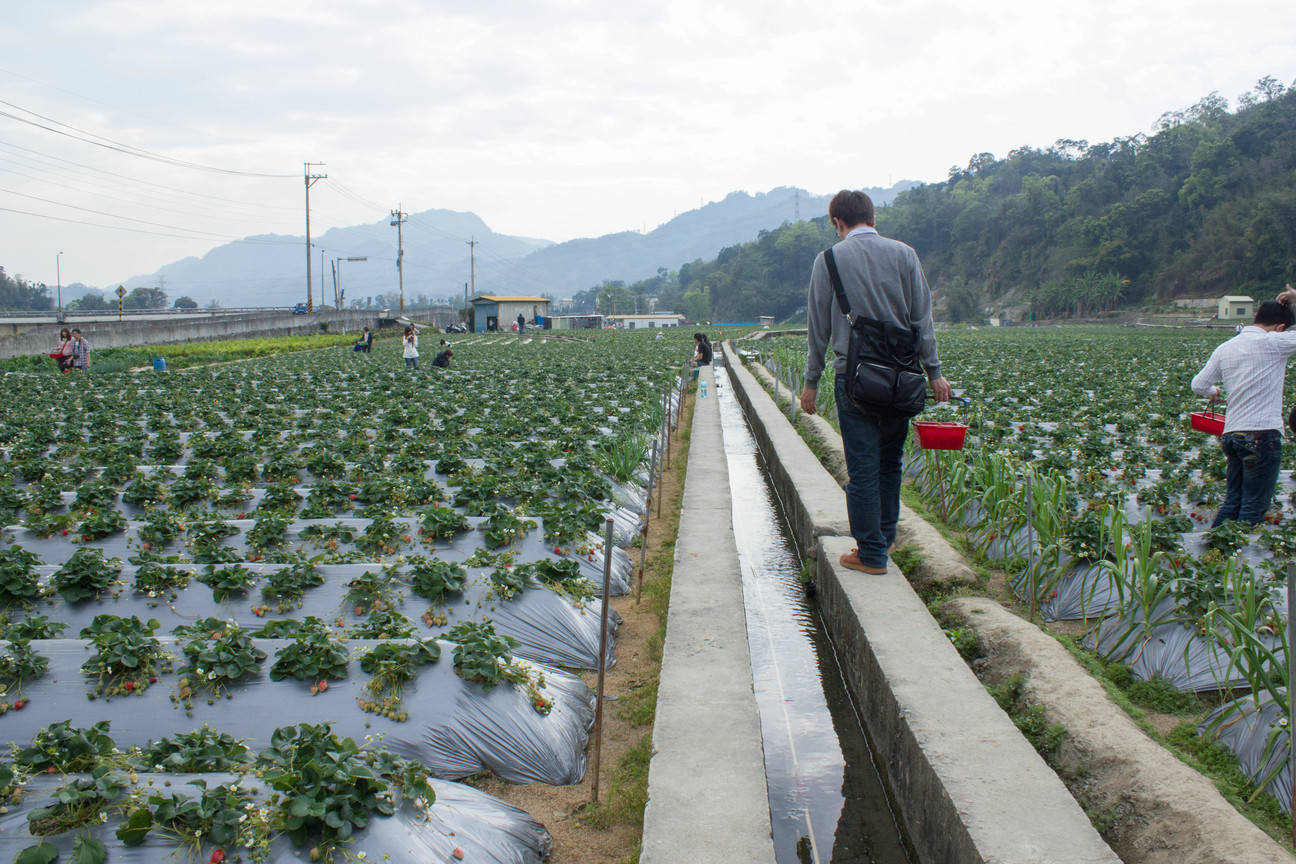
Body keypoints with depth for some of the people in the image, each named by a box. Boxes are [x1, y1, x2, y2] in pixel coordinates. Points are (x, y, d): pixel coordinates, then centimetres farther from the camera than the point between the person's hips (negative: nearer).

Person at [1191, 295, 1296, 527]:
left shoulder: (1225, 349, 11)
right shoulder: (1272, 343, -8)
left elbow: (1198, 385, 14)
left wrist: (1213, 391, 37)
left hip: (1231, 435, 7)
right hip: (1262, 434, -7)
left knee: (1232, 502, 14)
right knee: (1253, 508, 0)